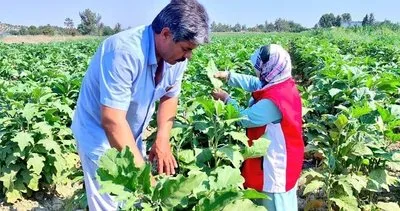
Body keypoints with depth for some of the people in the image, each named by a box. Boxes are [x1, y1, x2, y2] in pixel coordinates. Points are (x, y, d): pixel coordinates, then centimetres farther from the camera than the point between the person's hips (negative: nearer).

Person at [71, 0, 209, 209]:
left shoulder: (176, 56, -10)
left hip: (132, 137, 7)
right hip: (99, 135, -6)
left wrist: (162, 140, -11)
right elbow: (112, 121, -35)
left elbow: (170, 97, 3)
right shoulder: (124, 51, -33)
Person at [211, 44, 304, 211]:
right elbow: (253, 83, 4)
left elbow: (244, 118, -24)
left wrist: (226, 99, -10)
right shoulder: (283, 84, -4)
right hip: (279, 156, 9)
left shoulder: (273, 102, -32)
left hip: (276, 162, -9)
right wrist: (228, 76, -4)